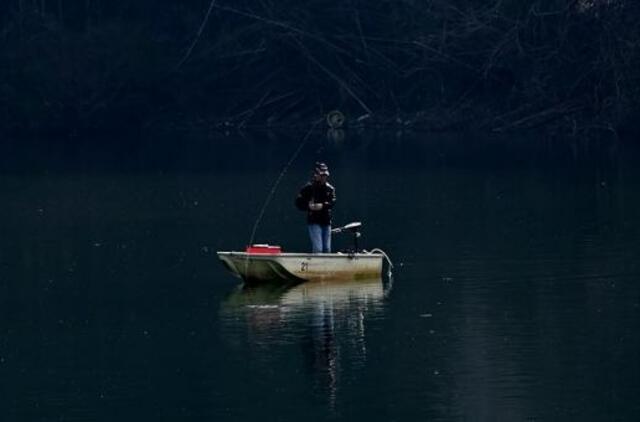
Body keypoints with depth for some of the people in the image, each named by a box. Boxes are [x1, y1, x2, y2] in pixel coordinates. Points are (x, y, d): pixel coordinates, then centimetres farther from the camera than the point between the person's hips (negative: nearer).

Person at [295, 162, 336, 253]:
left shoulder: (330, 189, 9)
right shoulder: (309, 188, -2)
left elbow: (332, 202, -6)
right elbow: (298, 202, -2)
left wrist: (322, 205, -23)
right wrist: (309, 206, -17)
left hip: (326, 222, 5)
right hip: (314, 222, -5)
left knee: (327, 249, 7)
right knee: (318, 249, -14)